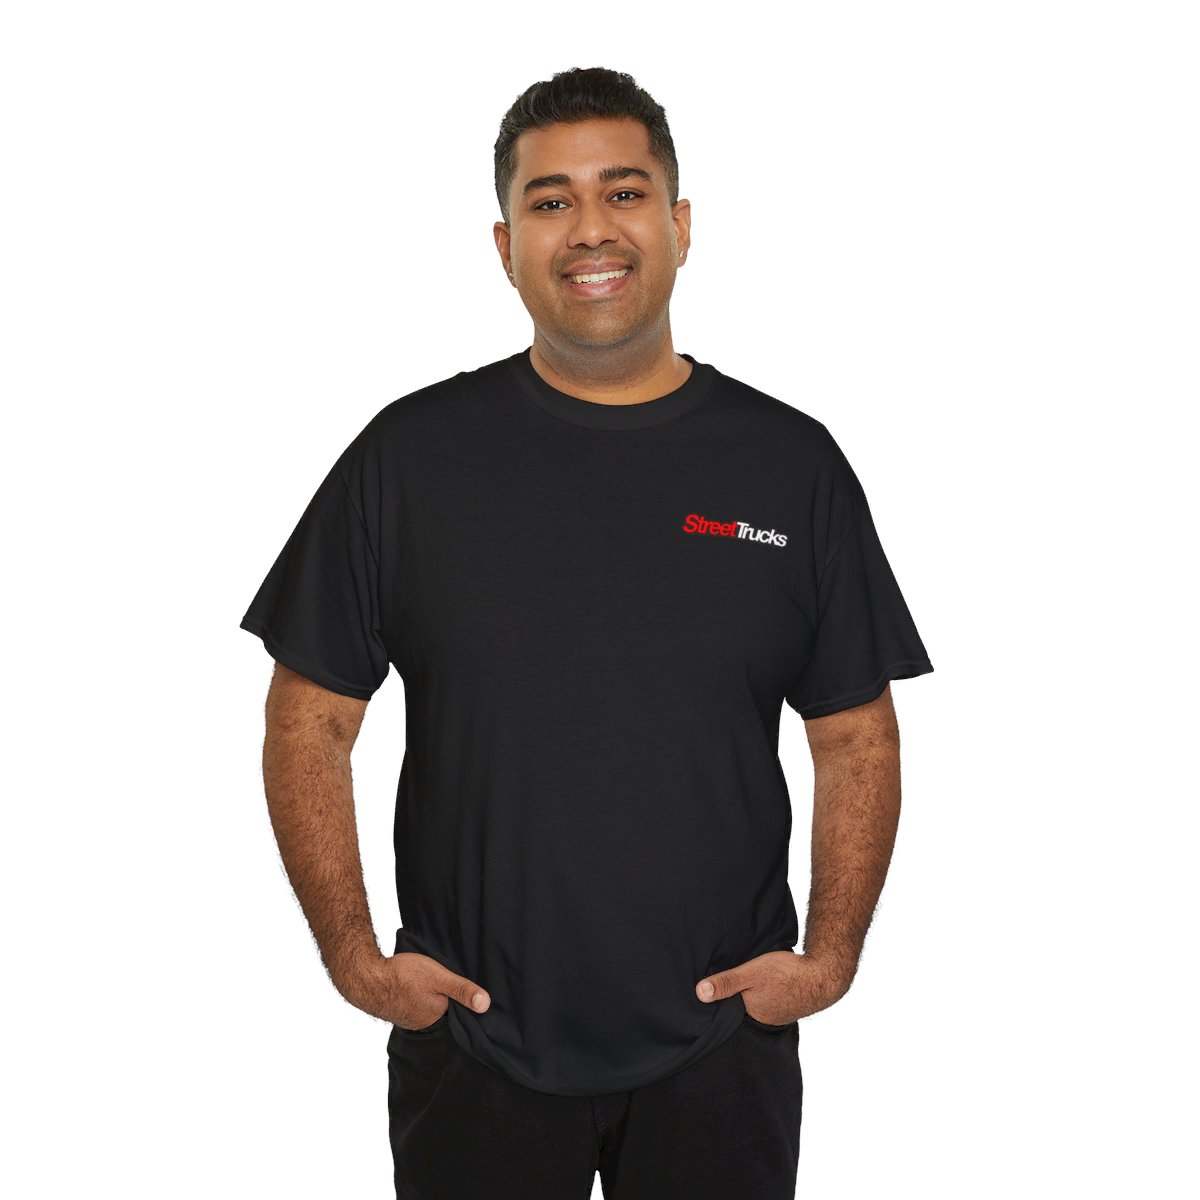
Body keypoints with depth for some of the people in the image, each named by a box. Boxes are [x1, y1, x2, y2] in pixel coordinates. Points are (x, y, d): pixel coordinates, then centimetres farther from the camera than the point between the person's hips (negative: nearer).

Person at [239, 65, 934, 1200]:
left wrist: (831, 954, -5)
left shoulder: (793, 464, 0)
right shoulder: (411, 455, -2)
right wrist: (353, 953, -6)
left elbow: (857, 738, 5)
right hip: (470, 1045, 0)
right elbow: (308, 723, 1)